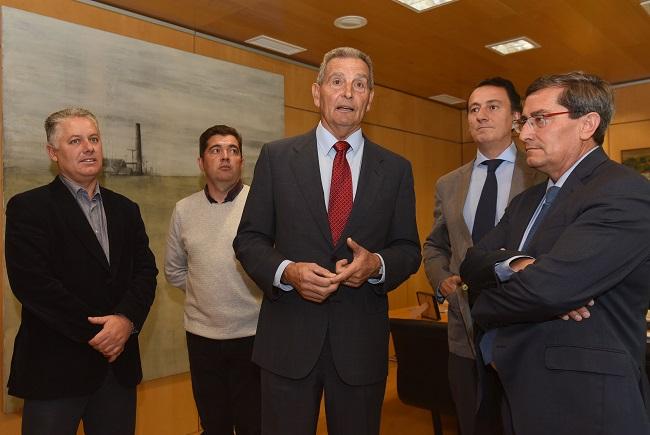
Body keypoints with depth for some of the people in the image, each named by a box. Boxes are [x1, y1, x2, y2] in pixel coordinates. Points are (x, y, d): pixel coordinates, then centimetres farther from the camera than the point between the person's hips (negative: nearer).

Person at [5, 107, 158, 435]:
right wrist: (94, 333, -14)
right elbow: (32, 282, -14)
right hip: (55, 367, -4)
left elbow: (145, 270, 4)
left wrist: (126, 319, -14)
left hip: (118, 363, 5)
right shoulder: (28, 208, -4)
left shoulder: (125, 209, 11)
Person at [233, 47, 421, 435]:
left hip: (363, 343, 2)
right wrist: (286, 271, -17)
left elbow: (409, 249, 7)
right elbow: (249, 238, 2)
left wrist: (377, 264, -14)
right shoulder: (277, 157, 1)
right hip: (289, 339, -1)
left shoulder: (396, 169, 4)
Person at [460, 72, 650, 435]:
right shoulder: (527, 201, 12)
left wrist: (481, 309, -8)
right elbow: (472, 264, 2)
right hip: (518, 391, 8)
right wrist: (513, 263, -20)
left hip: (583, 402, -7)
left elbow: (545, 289, -27)